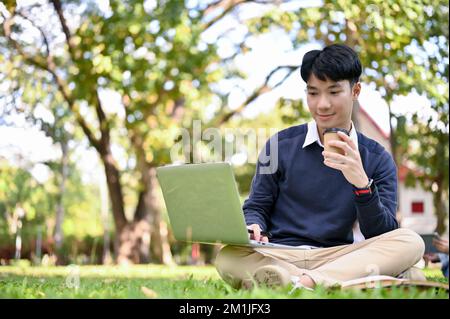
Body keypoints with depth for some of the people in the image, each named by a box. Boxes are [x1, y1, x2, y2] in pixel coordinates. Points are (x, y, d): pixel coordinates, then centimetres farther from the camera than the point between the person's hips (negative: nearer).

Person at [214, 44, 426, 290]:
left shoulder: (377, 158, 8)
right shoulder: (281, 145, 9)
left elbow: (383, 236, 0)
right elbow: (256, 207, 11)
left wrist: (362, 183, -16)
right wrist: (253, 228, -13)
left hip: (339, 256, 1)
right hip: (280, 255, 0)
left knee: (411, 242, -26)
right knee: (229, 258, -33)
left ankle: (304, 282, -36)